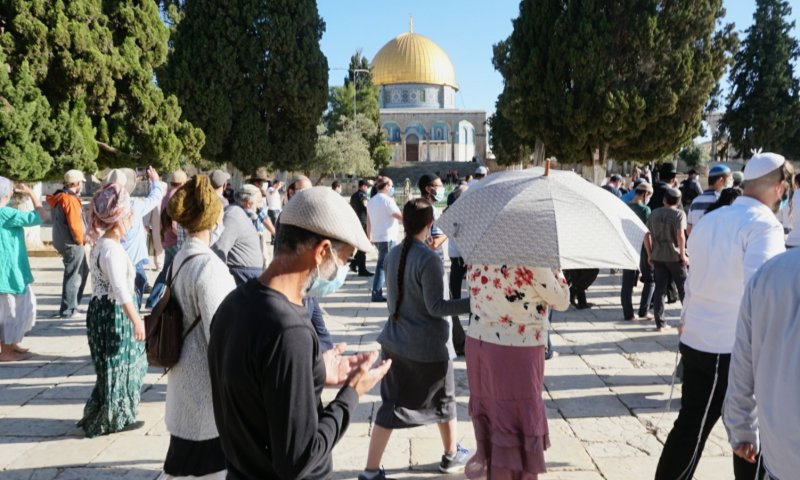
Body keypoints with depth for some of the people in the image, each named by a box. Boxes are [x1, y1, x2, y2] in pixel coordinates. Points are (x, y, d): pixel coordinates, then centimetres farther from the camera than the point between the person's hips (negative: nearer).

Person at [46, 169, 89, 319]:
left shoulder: (59, 198, 11)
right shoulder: (70, 200, -19)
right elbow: (75, 225, -24)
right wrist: (80, 241, -9)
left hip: (63, 241, 10)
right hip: (72, 244, -10)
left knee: (83, 271, 20)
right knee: (72, 276, -1)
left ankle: (73, 304, 25)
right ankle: (68, 310, 5)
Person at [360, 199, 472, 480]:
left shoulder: (392, 255, 2)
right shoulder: (429, 259, -19)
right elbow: (436, 307, -20)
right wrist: (474, 303, -19)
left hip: (396, 340, 6)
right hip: (428, 346, -6)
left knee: (391, 404, 10)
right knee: (443, 400, 17)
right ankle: (452, 456, 36)